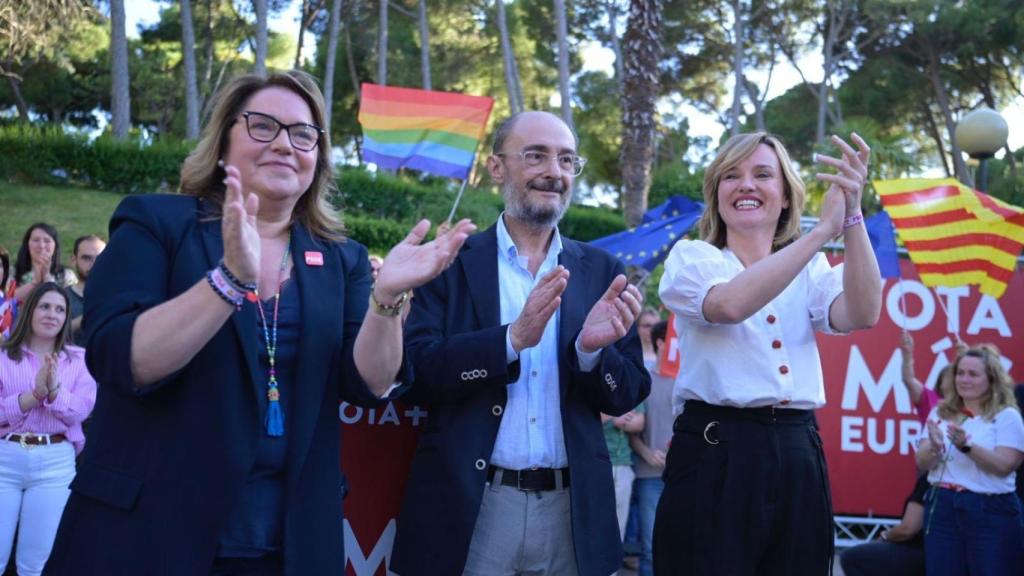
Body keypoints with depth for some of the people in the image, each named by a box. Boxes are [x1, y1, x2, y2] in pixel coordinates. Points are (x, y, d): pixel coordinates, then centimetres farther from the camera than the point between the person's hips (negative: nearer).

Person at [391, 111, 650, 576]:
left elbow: (628, 395, 5)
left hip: (572, 510, 3)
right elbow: (417, 373, -10)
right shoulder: (450, 261, -1)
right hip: (469, 507, -2)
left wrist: (592, 349, -15)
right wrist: (511, 339, -22)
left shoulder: (602, 272, 6)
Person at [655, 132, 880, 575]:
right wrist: (825, 228, -20)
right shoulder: (692, 256, 3)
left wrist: (852, 215, -17)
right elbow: (731, 304, -20)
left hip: (798, 460, 4)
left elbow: (862, 315, -8)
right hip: (715, 456, -4)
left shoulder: (810, 269, 13)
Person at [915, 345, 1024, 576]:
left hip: (992, 512, -4)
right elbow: (922, 464, 4)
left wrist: (966, 447, -27)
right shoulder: (940, 413, 9)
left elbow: (1003, 466, -13)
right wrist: (935, 448, -18)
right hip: (942, 507, 4)